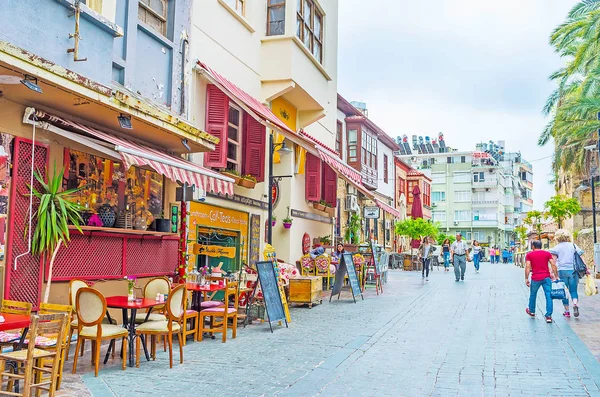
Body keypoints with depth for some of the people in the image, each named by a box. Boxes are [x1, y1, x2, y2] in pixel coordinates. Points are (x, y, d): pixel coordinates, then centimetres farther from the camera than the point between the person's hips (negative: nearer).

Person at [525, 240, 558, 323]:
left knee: (533, 295, 19)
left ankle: (531, 311, 36)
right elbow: (553, 265, -2)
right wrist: (556, 276, 2)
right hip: (546, 277, 1)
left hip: (535, 278, -1)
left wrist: (526, 279, -4)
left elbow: (527, 267, -7)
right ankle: (548, 316, -5)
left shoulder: (529, 255, 1)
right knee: (548, 296, 1)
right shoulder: (547, 253, 6)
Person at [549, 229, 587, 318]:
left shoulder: (557, 247, 1)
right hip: (573, 271, 2)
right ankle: (575, 304, -18)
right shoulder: (573, 246, 6)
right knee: (573, 290, 10)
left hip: (562, 271, -1)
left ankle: (567, 311, 11)